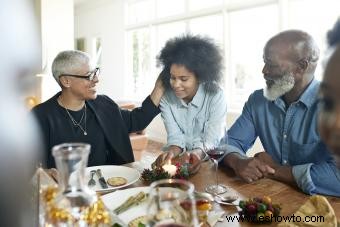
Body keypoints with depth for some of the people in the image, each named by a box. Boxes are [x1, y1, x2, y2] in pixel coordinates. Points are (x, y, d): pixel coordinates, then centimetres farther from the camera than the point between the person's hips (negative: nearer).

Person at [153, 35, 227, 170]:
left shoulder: (216, 96, -15)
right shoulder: (166, 96, -8)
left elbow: (211, 140, -18)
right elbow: (175, 137, -8)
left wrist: (198, 153, -37)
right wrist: (172, 151, -28)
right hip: (179, 159, 2)